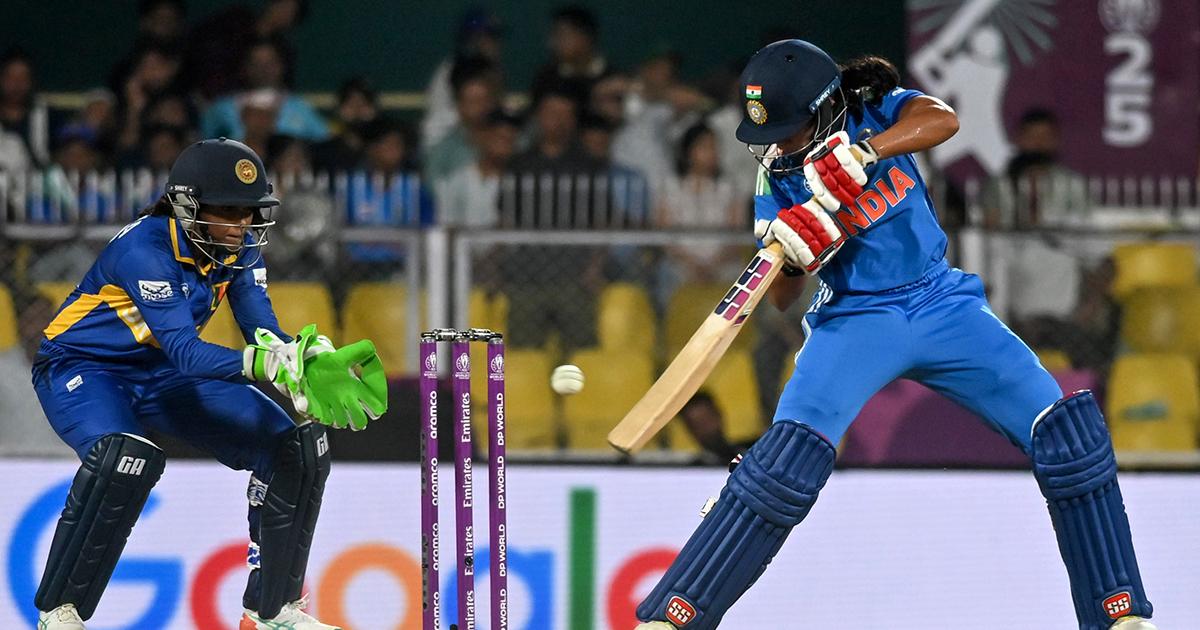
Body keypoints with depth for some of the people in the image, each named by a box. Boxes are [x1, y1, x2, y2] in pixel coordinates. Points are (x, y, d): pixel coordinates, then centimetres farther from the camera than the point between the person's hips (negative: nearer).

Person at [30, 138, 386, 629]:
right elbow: (183, 349, -39)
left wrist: (313, 360, -36)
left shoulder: (238, 248, -8)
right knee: (126, 458, -39)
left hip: (162, 375, 7)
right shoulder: (145, 247, -30)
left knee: (298, 448, -4)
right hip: (81, 368, -7)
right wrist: (263, 363, -54)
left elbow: (264, 334, -14)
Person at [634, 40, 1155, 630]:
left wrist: (862, 152, -44)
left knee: (1068, 435, -10)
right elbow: (782, 298, -4)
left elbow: (942, 120, -30)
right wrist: (789, 256, -27)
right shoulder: (777, 178, -4)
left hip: (941, 302, 1)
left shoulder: (877, 111, -7)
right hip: (854, 316, -1)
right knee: (791, 453, -25)